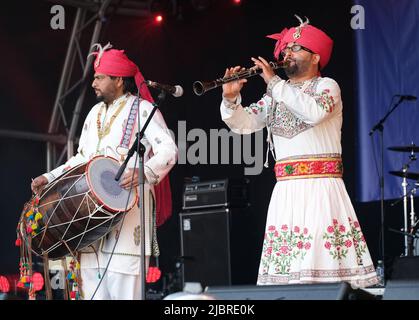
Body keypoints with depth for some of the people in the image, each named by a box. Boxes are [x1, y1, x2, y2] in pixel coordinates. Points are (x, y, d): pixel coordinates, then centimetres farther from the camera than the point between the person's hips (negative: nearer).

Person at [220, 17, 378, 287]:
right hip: (286, 190, 4)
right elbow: (243, 124, 10)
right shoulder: (277, 96, 19)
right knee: (289, 264, -3)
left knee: (324, 254, -12)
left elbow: (315, 112, -18)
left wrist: (274, 82, -14)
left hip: (321, 186, -4)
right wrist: (231, 99, -9)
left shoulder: (327, 85, 5)